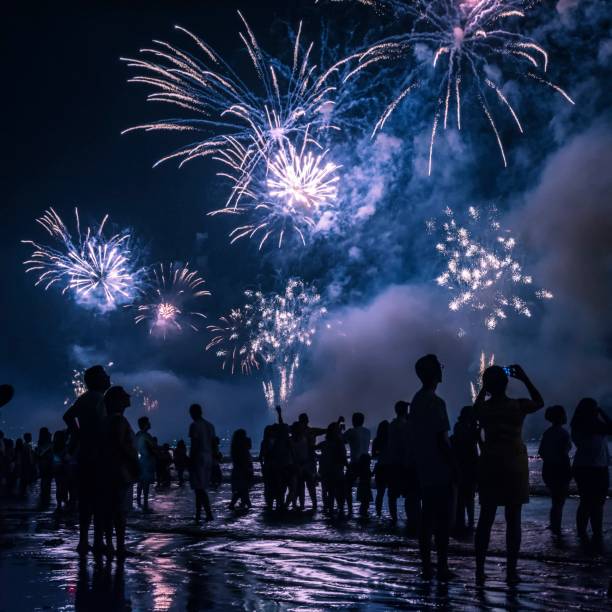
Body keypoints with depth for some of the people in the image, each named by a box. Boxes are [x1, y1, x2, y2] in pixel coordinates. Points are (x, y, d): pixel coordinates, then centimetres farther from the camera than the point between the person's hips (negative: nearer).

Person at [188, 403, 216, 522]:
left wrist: (190, 461, -12)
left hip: (198, 458, -8)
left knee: (199, 488, -8)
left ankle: (209, 514, -16)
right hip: (208, 458, 8)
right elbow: (213, 444, 14)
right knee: (201, 488, 14)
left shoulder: (194, 426, -10)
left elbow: (194, 445, -15)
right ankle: (198, 514, 16)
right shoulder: (210, 426, 13)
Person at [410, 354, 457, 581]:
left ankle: (426, 567, 12)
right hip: (440, 471, -8)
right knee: (443, 520, -3)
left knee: (427, 518, 10)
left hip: (424, 471, 8)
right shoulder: (436, 402, -15)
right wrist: (454, 468, -13)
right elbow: (442, 440, -19)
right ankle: (442, 567, -1)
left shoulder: (416, 400, 12)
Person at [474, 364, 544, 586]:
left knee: (485, 519, 6)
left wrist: (485, 386, 24)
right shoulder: (518, 406, -6)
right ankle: (511, 572, 2)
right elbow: (540, 402, 14)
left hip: (489, 466, 2)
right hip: (515, 467, -2)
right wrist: (525, 379, 13)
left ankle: (480, 570, 6)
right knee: (513, 520, 2)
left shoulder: (482, 408, -1)